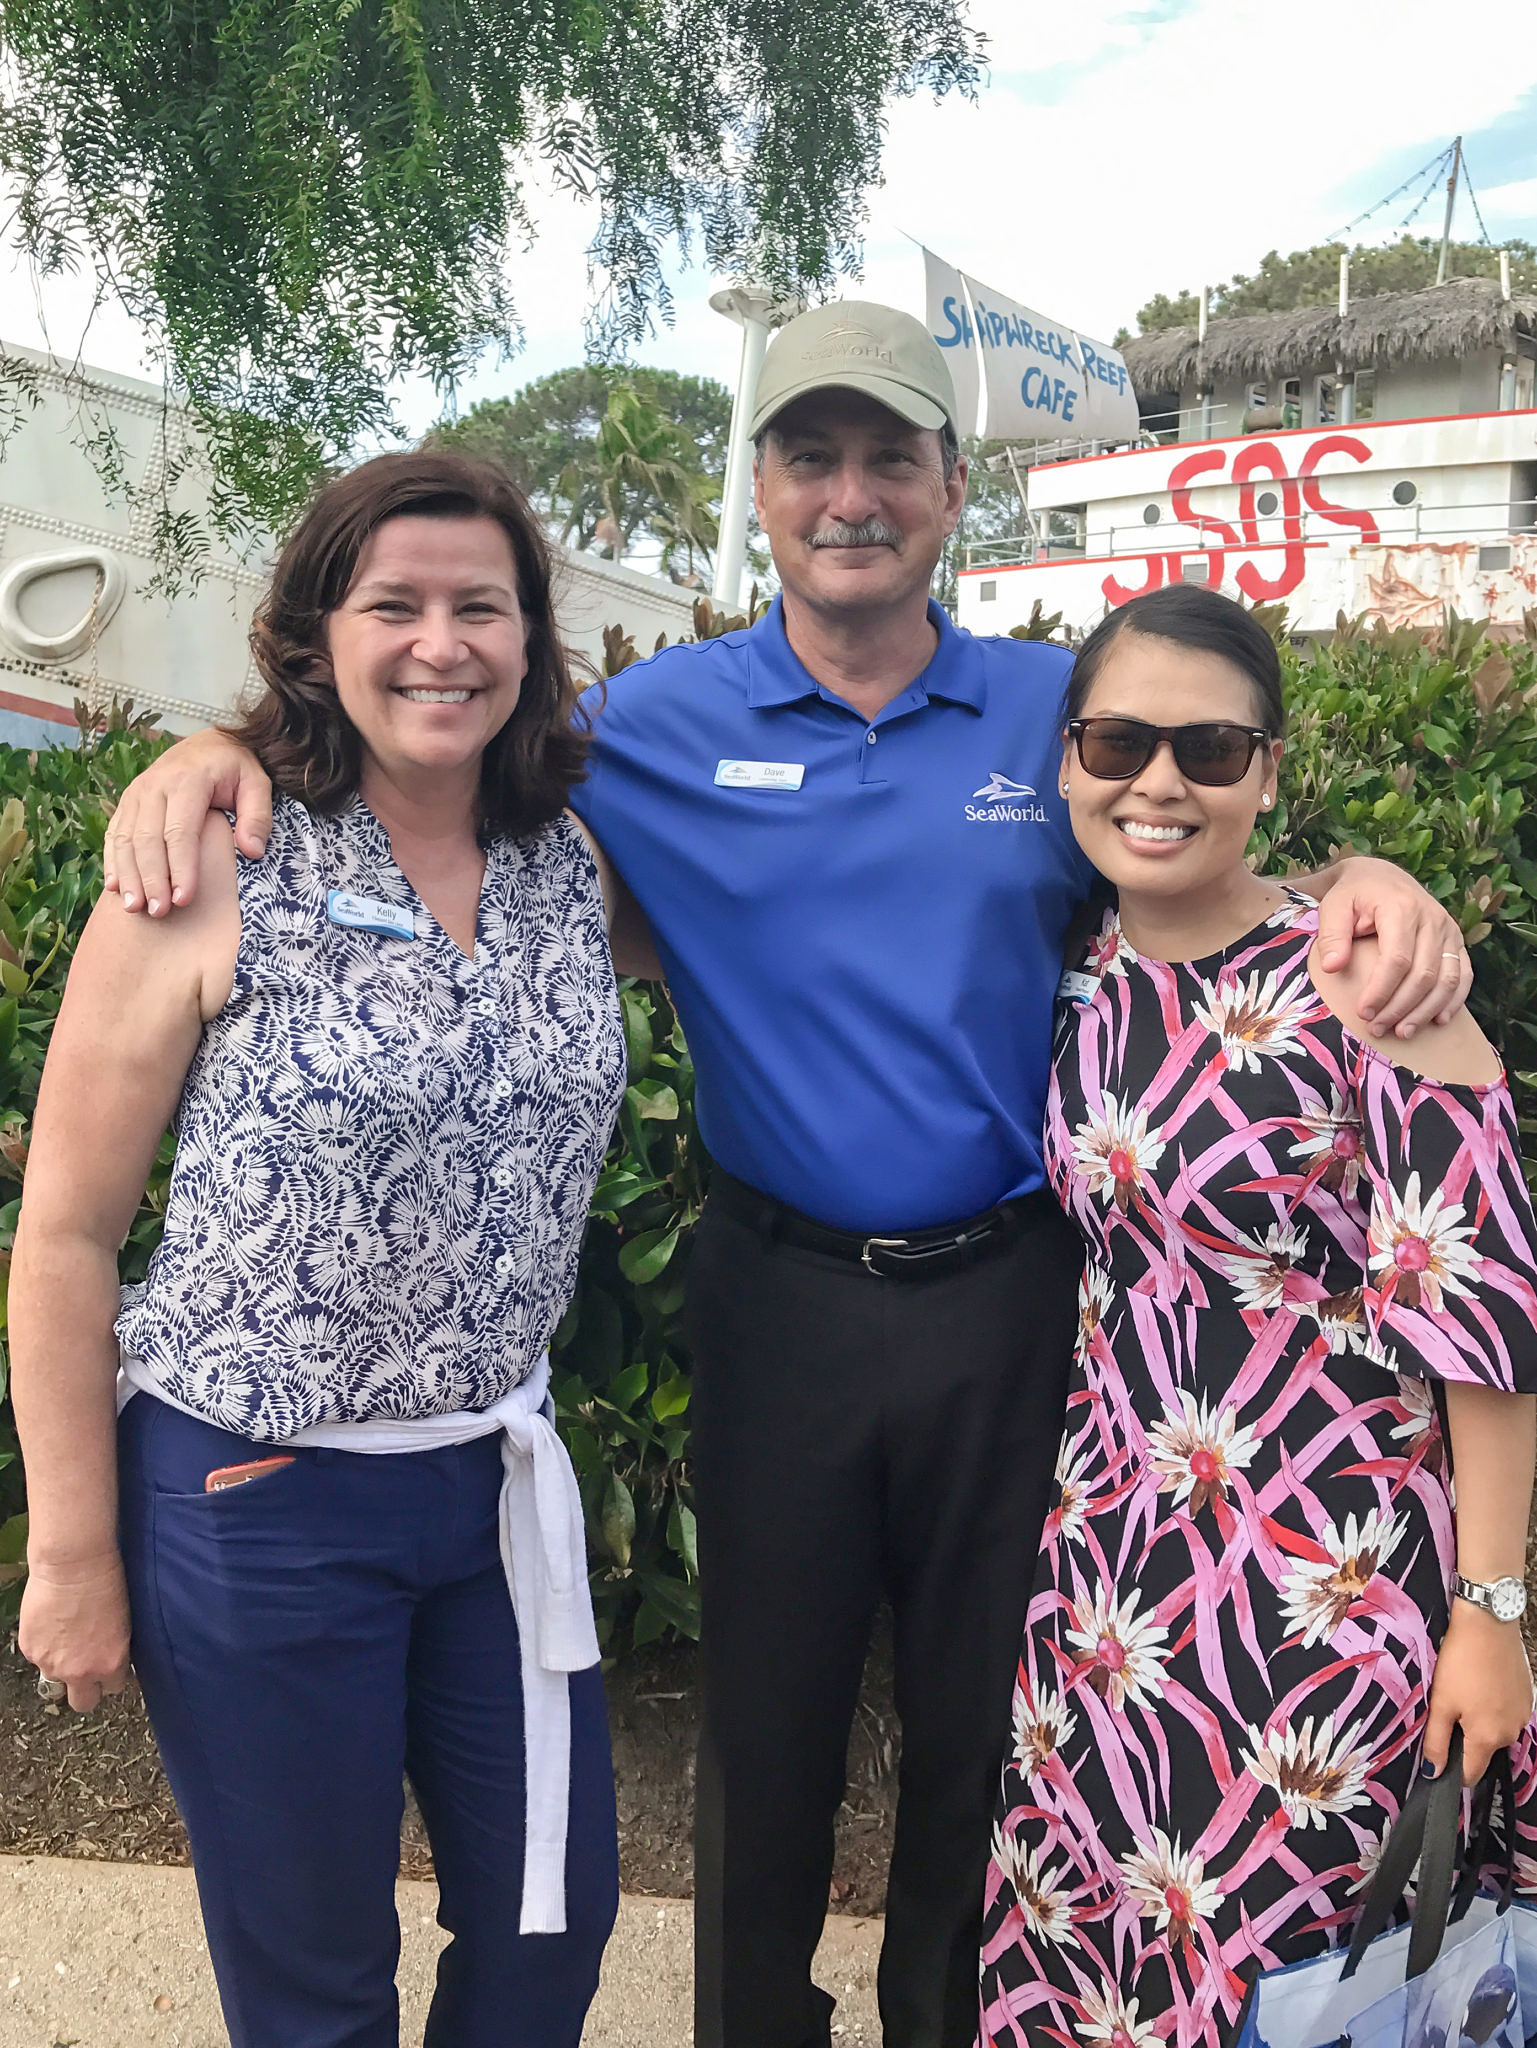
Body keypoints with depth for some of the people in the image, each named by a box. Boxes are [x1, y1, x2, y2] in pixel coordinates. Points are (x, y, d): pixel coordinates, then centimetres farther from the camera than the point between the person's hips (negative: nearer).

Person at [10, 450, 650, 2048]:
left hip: (500, 1482, 5)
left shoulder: (574, 870, 0)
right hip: (258, 1501, -4)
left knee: (555, 1919, 20)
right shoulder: (216, 879, -14)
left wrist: (515, 1412, 3)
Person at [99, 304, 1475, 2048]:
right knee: (768, 1709, 18)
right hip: (781, 1295, 0)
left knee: (984, 1713, 19)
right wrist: (223, 752, -16)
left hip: (1008, 1295, 1)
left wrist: (1364, 882, -13)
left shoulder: (1058, 709, 0)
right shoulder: (657, 723, -3)